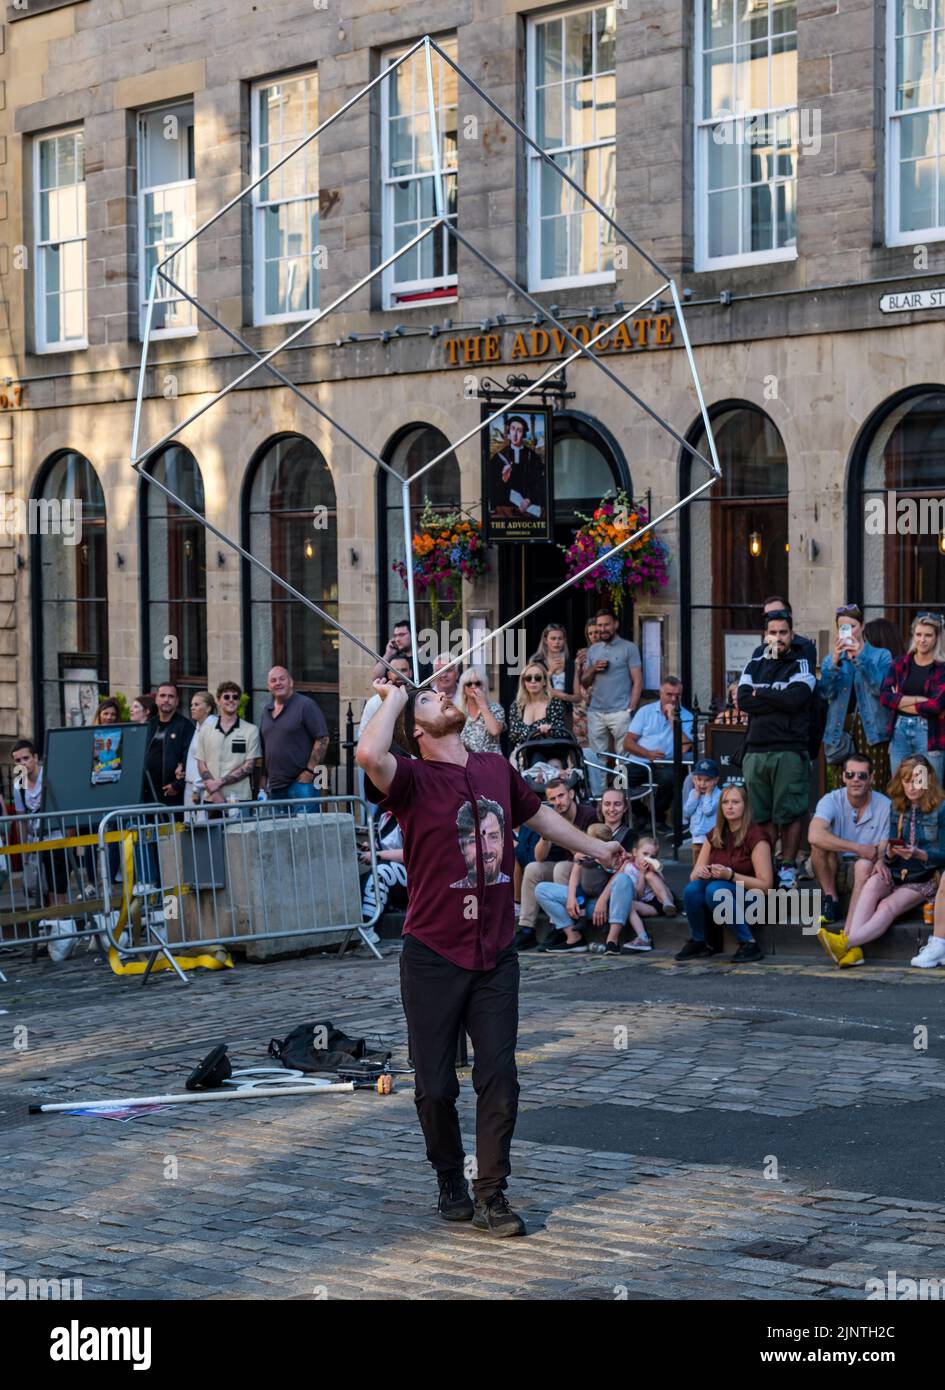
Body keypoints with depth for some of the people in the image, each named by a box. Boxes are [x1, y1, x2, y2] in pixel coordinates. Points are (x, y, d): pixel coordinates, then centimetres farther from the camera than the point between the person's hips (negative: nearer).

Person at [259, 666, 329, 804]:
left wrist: (310, 771, -15)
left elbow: (322, 739, -10)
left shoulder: (305, 705, -5)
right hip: (275, 786, 7)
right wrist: (264, 778, 14)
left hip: (301, 782, -7)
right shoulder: (267, 711, 17)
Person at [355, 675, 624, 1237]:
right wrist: (393, 699, -16)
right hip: (433, 957, -4)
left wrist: (594, 848, 38)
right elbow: (370, 755, -33)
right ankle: (450, 1180, 26)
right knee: (436, 1086, 4)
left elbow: (537, 813, 27)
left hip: (495, 954, 4)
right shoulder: (413, 779, -10)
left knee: (499, 1076, -1)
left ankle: (492, 1193, 10)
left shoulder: (497, 769, 8)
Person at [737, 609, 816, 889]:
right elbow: (743, 699, 0)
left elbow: (796, 698, -14)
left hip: (790, 750, -4)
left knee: (790, 813, -4)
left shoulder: (801, 665, 5)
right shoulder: (754, 666, 17)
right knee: (762, 814, 6)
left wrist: (761, 693, -2)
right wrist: (780, 701, -7)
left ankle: (788, 868, 2)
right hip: (756, 749, 4)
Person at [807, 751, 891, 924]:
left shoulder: (885, 806, -7)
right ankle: (831, 902, -16)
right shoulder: (831, 801, -9)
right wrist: (858, 848, -30)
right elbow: (814, 836, -29)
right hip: (833, 871, 1)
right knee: (821, 843, -27)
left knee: (864, 865, -35)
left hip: (866, 872, -1)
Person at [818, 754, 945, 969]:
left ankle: (845, 943, -49)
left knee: (888, 907, -30)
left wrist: (918, 854, -23)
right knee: (872, 884, -31)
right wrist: (890, 853, -14)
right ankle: (853, 949, -47)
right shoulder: (896, 808, 11)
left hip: (923, 879, -3)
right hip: (894, 874, 3)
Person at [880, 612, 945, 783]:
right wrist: (918, 699, -13)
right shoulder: (901, 663, 8)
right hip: (900, 731, 4)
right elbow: (885, 696, -3)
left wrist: (900, 701, -5)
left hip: (930, 734, -4)